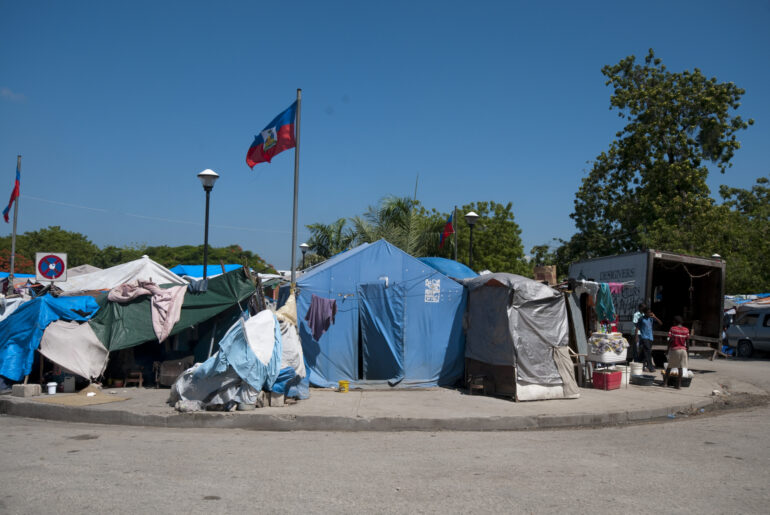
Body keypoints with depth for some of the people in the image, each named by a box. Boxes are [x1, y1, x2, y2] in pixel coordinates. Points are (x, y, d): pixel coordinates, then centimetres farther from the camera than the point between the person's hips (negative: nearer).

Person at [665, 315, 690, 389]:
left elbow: (670, 340, -8)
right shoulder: (686, 330, 1)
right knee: (681, 367, 2)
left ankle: (665, 382, 13)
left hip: (673, 349, -1)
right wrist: (686, 349, 11)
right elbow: (687, 341, 2)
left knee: (669, 366, 11)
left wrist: (668, 349, 0)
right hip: (683, 350, 1)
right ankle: (679, 384, 0)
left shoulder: (672, 329, -6)